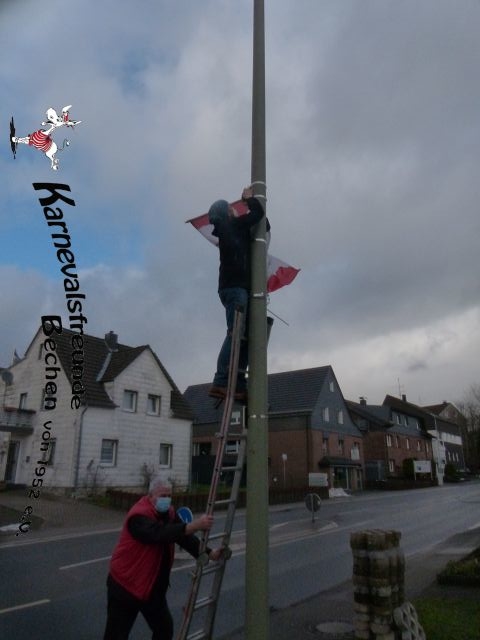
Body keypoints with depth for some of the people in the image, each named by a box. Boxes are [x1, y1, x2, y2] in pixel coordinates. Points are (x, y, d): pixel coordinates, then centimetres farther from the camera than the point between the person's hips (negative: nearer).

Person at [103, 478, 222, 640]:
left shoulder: (168, 513, 0)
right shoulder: (139, 515, -27)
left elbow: (184, 537, -2)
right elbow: (159, 534, -43)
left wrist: (209, 553, -15)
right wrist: (195, 525, -49)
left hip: (154, 586, 8)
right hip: (126, 584, -7)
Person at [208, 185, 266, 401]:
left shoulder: (227, 231, 25)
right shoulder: (233, 226, 1)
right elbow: (259, 213, 0)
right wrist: (249, 198, 19)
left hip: (233, 287, 9)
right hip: (235, 287, -9)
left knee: (243, 337, 1)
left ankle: (238, 385, -5)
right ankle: (220, 383, -24)